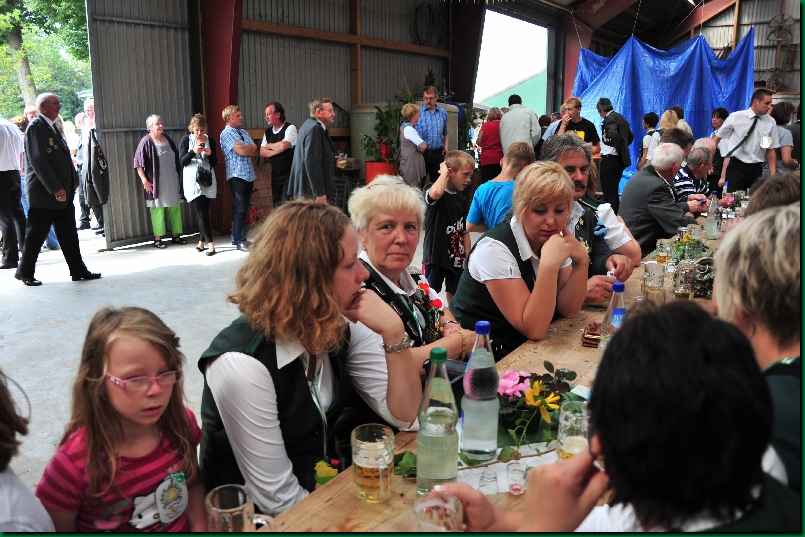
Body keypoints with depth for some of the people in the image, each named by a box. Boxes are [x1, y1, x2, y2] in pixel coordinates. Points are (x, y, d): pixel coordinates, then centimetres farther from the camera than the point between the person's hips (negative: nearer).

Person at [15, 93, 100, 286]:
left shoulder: (51, 126, 16)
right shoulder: (36, 127, -11)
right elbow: (38, 161, -19)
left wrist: (72, 183, 12)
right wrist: (55, 188, -22)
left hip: (62, 192, 8)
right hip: (44, 193, -8)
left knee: (69, 234, 9)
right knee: (36, 234, 3)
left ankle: (78, 270, 13)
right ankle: (25, 272, 16)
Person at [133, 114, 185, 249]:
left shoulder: (167, 139, 10)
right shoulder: (146, 142, -9)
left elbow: (176, 158, 20)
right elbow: (138, 163, -12)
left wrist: (179, 176, 17)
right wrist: (144, 180, -18)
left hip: (172, 182, 7)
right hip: (156, 183, -7)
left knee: (175, 208, 11)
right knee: (157, 210, -3)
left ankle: (176, 235, 21)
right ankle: (157, 238, 3)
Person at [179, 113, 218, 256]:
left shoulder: (210, 140, 6)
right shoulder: (186, 140, 1)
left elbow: (215, 162, 8)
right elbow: (182, 161, -5)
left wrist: (210, 154, -14)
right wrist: (193, 151, -20)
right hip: (192, 181, -2)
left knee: (204, 212, 3)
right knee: (200, 213, -9)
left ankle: (202, 241, 14)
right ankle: (210, 243, -8)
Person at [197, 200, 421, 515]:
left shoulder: (339, 325, -8)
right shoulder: (241, 364, -28)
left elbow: (403, 414, -7)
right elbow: (279, 499, -22)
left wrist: (394, 333, -21)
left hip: (328, 489, 6)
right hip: (262, 517, -6)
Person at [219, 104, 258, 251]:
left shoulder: (243, 132, 18)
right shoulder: (226, 133, -6)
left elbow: (254, 152, 10)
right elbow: (241, 151, -17)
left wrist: (246, 148, -9)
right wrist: (251, 148, 1)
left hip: (249, 174, 7)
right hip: (237, 175, -7)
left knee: (245, 208, 11)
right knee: (240, 209, -6)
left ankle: (241, 237, 20)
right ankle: (238, 241, 0)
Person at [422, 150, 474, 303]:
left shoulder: (463, 199, 6)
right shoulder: (435, 192, -13)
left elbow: (465, 231, 11)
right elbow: (435, 194, -42)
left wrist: (467, 258, 9)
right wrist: (444, 172, -24)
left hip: (456, 258, 6)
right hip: (435, 256, -6)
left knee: (453, 295, 17)